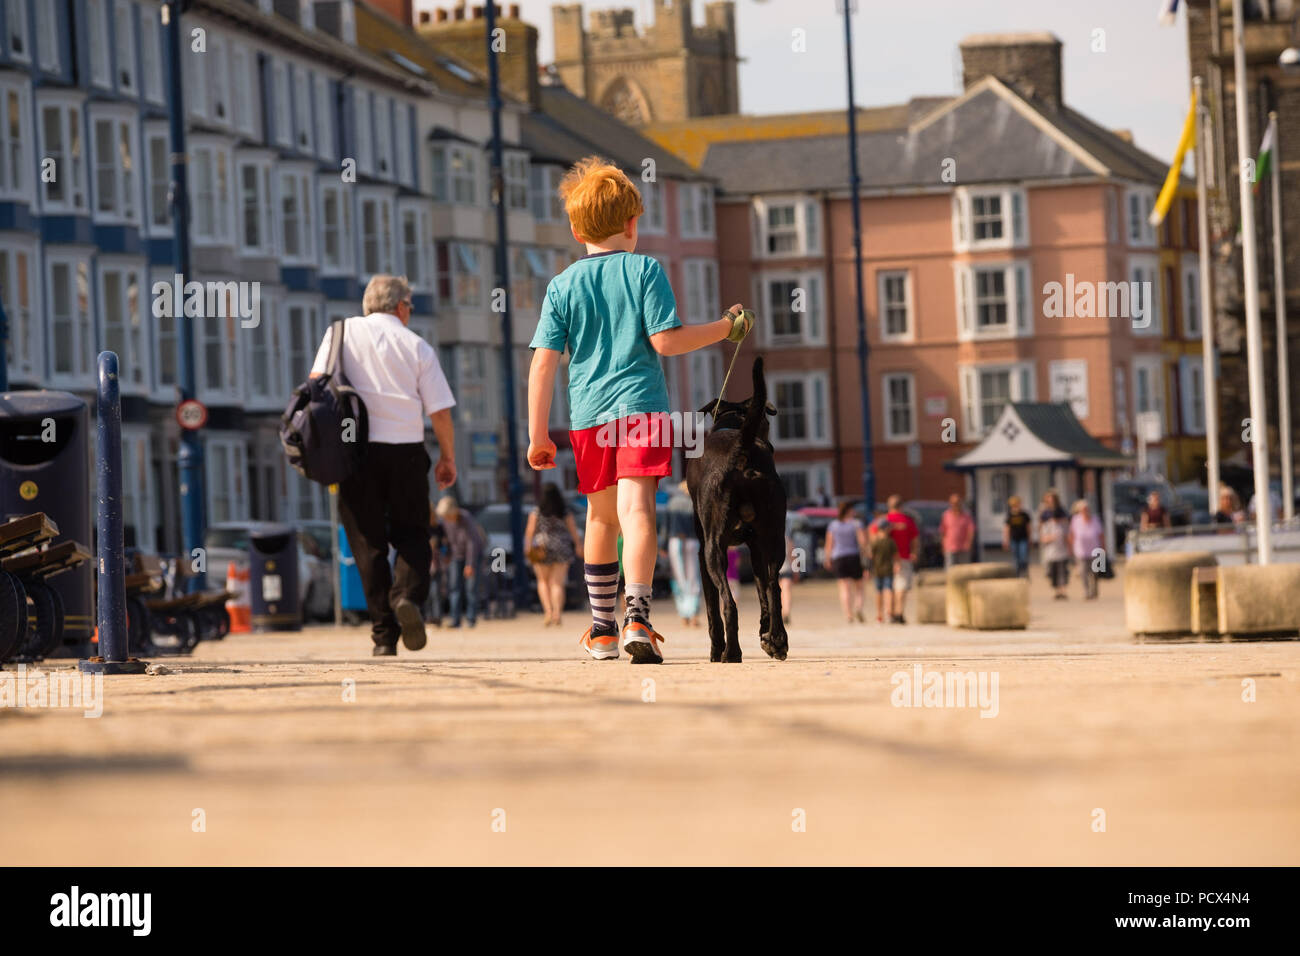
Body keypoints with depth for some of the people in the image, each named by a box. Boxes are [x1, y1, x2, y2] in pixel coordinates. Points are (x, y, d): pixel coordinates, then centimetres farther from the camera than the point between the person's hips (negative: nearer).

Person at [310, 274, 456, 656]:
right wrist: (448, 458, 16)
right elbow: (440, 411, 4)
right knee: (411, 533, 12)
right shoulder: (417, 346, 7)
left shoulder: (342, 332, 9)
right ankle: (408, 595, -16)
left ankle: (384, 632, 0)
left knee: (368, 541, 5)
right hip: (406, 451, -1)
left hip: (357, 452, 1)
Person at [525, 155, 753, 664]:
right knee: (636, 508, -13)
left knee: (600, 516, 16)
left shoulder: (563, 286, 7)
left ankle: (602, 628, 25)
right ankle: (636, 614, -31)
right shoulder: (645, 270, 1)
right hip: (641, 403, -3)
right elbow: (665, 340, -7)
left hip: (587, 412, 3)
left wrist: (538, 434, 4)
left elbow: (543, 362, 2)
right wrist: (724, 329, 7)